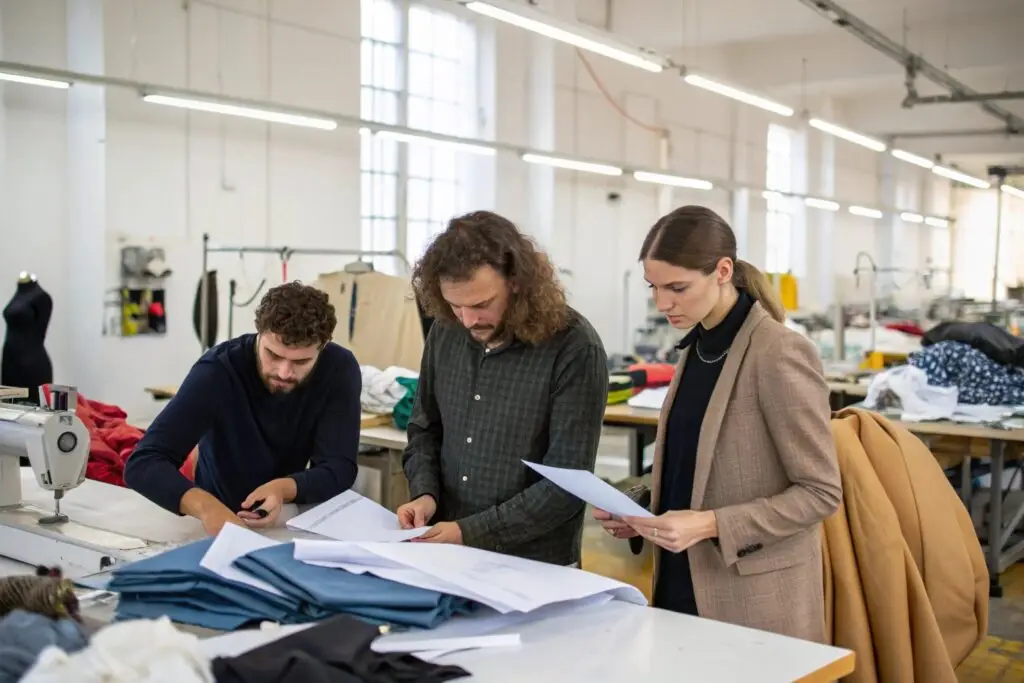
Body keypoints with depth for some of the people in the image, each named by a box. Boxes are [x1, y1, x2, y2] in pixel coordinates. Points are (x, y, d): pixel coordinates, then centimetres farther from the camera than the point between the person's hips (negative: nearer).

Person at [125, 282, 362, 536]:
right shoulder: (218, 370, -22)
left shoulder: (339, 369, -16)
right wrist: (204, 506, -44)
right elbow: (142, 463, -27)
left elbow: (339, 468, -16)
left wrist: (285, 489, -34)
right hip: (219, 518, -1)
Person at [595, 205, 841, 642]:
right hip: (682, 585, 7)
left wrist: (711, 525, -23)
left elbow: (821, 491, -15)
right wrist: (645, 519, -1)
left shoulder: (780, 354, -17)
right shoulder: (695, 348, 7)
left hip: (753, 602, -7)